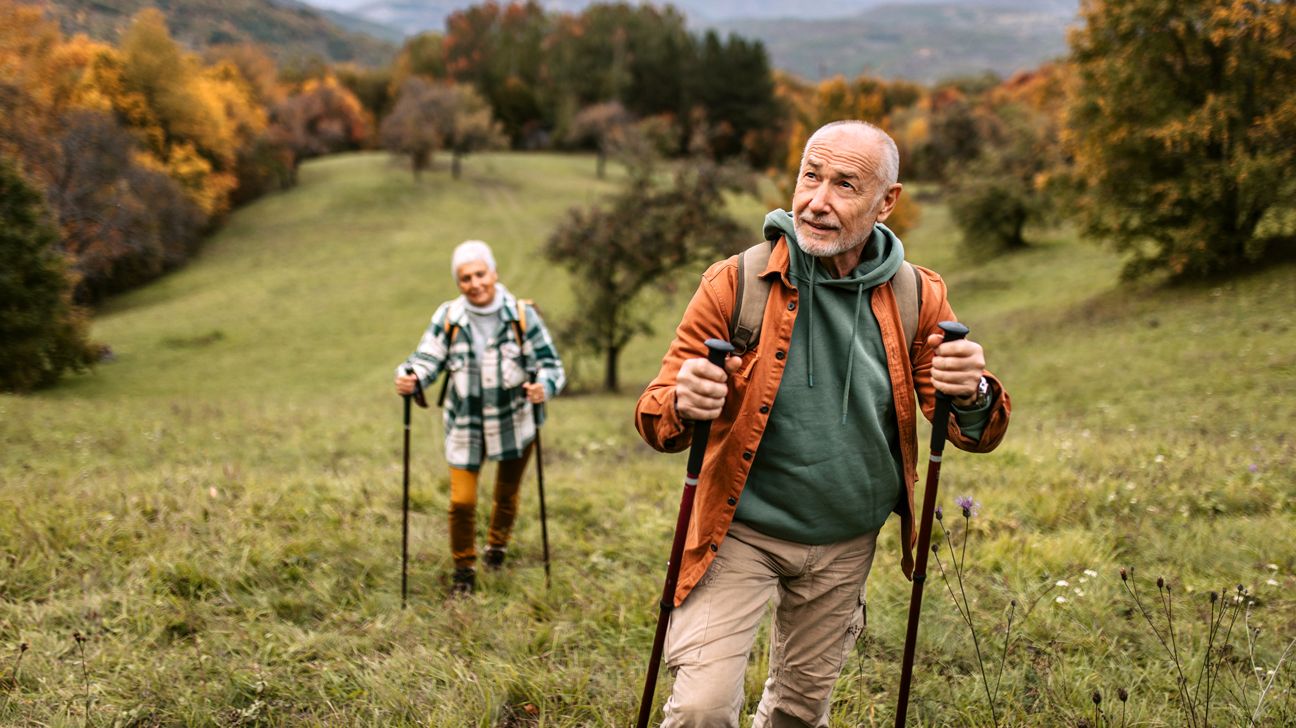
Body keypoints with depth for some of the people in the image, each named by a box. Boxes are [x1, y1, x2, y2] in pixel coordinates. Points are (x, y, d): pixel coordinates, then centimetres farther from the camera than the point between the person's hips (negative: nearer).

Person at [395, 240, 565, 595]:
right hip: (466, 426, 0)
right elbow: (426, 359, -9)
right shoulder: (448, 317, -8)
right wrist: (408, 379, -32)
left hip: (515, 423, 0)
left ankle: (497, 546, 49)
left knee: (507, 495, 19)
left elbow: (550, 364, -10)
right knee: (462, 501, -3)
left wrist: (544, 386, -33)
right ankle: (464, 569, 20)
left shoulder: (522, 316, -10)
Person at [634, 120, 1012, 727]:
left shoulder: (916, 297, -4)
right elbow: (654, 416, -10)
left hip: (846, 545, 3)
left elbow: (978, 436, -2)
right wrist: (684, 406, -35)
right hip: (741, 534, -3)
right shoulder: (735, 283, -12)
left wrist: (972, 397, -27)